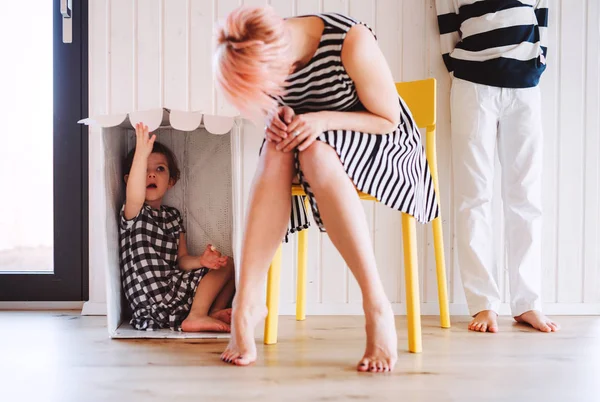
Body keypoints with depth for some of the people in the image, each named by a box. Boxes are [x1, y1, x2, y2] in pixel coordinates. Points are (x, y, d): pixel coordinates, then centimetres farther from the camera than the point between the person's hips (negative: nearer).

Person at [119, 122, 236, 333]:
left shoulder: (173, 215, 16)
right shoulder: (133, 213, -6)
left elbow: (181, 260, 14)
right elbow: (135, 197, -32)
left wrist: (200, 260, -9)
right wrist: (141, 154, -44)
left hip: (173, 290, 7)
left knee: (226, 263, 8)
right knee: (226, 266, -6)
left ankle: (213, 313, -9)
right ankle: (196, 316, -8)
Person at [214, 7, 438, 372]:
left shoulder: (352, 42, -26)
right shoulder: (267, 57, -10)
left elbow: (388, 119, -15)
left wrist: (323, 119, -29)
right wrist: (278, 115, -16)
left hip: (382, 142, -4)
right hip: (313, 140, 5)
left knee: (317, 156, -36)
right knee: (276, 153, -30)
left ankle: (377, 305, -37)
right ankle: (248, 303, -34)